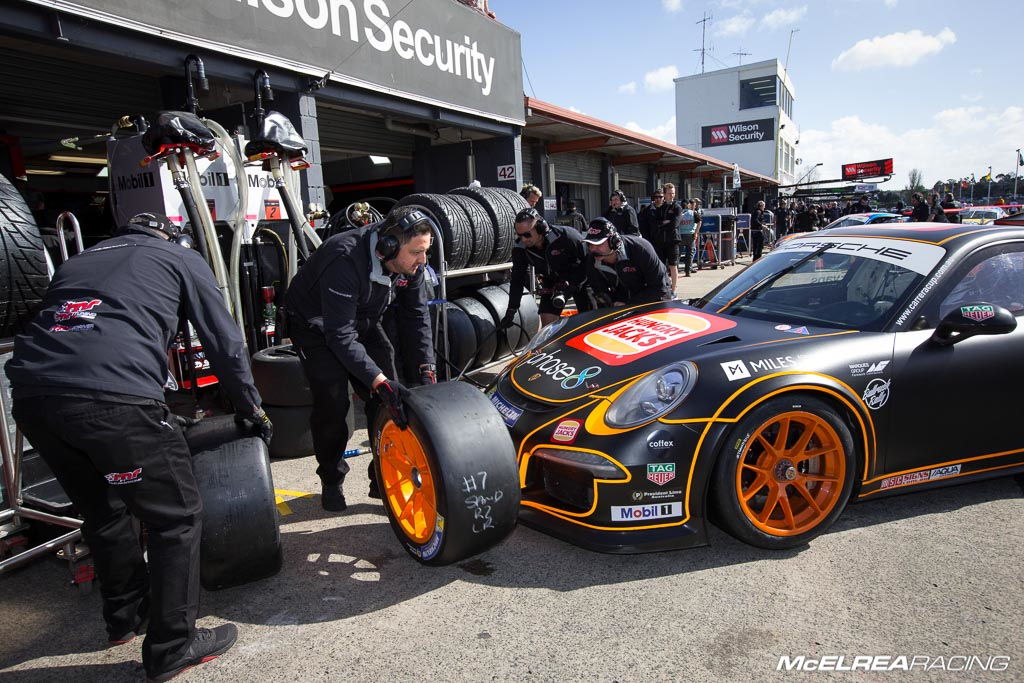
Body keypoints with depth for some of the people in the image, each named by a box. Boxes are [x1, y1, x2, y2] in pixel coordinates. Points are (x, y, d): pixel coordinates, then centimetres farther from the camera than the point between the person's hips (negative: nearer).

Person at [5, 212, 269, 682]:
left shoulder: (83, 258, 32)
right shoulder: (183, 259, 18)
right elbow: (225, 344, 15)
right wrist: (251, 409, 27)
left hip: (31, 394, 7)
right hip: (113, 396, -7)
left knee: (103, 512, 25)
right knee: (176, 517, 9)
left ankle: (126, 616, 42)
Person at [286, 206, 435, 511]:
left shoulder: (410, 262, -18)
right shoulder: (345, 261, -38)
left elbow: (416, 316, -9)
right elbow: (341, 336, -38)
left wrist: (427, 369, -19)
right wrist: (379, 382, -44)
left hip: (363, 321, 6)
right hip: (316, 323, -6)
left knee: (392, 397, -4)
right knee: (332, 402, -14)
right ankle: (331, 481, 11)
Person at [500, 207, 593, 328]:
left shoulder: (566, 236, -31)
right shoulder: (520, 249, -18)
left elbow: (587, 261, -22)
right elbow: (517, 280, -7)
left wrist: (569, 285, -30)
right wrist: (511, 311, -11)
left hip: (580, 281, -3)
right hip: (551, 285, 3)